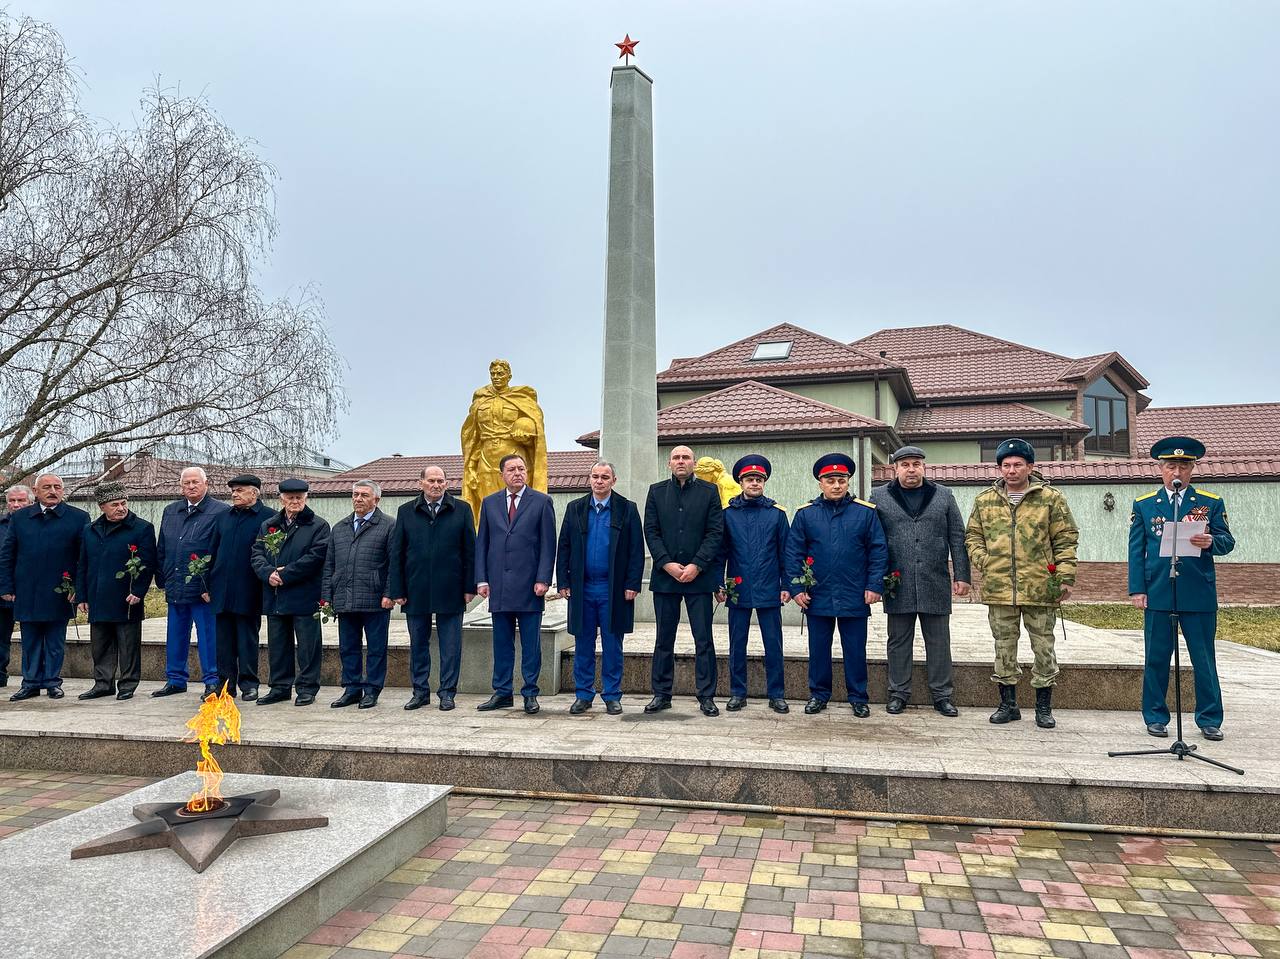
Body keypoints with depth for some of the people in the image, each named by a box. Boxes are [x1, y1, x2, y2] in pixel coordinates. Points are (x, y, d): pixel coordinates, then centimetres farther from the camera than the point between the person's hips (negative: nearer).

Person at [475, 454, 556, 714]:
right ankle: (502, 693, 19)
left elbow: (548, 544, -1)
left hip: (529, 585, -3)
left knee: (531, 644, 3)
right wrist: (482, 579, 3)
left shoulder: (541, 502, 2)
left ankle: (530, 694, 12)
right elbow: (481, 543, 11)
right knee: (502, 642, 10)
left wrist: (543, 579, -9)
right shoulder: (489, 503, 11)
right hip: (498, 584, 3)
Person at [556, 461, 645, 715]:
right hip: (582, 588, 2)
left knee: (612, 644, 6)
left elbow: (636, 550, -2)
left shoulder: (627, 510, 1)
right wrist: (563, 582, 1)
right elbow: (564, 548, 8)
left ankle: (612, 696, 17)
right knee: (583, 644, 8)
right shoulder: (575, 509, 8)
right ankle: (583, 694, 19)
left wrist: (632, 585, -8)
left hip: (613, 589, -2)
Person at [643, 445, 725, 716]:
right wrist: (667, 564, -9)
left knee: (704, 639, 2)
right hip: (665, 575, 2)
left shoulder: (709, 491, 4)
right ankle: (661, 694, 18)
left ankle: (706, 696, 11)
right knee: (664, 638, 8)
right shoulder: (656, 491, 9)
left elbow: (715, 532, -2)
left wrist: (696, 565, -12)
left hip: (698, 576, -1)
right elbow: (651, 531, 3)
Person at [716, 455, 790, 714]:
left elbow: (785, 553, 5)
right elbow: (721, 551, 5)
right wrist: (718, 585, -1)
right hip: (738, 590, 0)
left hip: (769, 591, 0)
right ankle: (737, 693, 19)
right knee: (737, 644, 8)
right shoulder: (728, 514, 3)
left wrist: (786, 586, 0)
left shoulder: (776, 513, 4)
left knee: (773, 644, 5)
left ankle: (776, 695, 16)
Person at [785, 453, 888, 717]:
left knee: (855, 649, 8)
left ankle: (858, 697, 22)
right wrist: (797, 588, -4)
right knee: (818, 648, 11)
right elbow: (793, 552, 2)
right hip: (817, 595, 1)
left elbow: (878, 551, 0)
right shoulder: (805, 514, 1)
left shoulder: (866, 512, 0)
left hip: (855, 597, -1)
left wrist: (874, 586, -6)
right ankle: (818, 694, 24)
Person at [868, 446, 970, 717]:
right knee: (899, 641, 7)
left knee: (938, 641, 8)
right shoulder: (879, 497, 5)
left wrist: (961, 575, 2)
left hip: (935, 583, 1)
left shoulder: (943, 496, 9)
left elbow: (957, 539, 8)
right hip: (897, 584, -1)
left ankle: (942, 695, 19)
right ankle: (898, 693, 18)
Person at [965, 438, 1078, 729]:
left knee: (1043, 647, 6)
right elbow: (972, 536, 15)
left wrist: (1065, 577, -5)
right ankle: (1008, 704, 22)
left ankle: (1044, 707, 20)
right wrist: (982, 561, -2)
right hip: (999, 589, 2)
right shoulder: (985, 500, 8)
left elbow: (1066, 539, 2)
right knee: (1004, 647, 9)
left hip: (1039, 588, -2)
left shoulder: (1051, 498, 1)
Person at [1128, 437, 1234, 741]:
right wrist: (1137, 589, -3)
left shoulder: (1211, 503, 8)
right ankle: (1156, 717, 15)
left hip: (1199, 595, 0)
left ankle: (1210, 720, 18)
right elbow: (1135, 551, 5)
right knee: (1156, 659, 5)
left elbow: (1227, 542, 3)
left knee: (1204, 659, 6)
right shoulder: (1143, 505, 7)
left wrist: (1211, 542, -20)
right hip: (1157, 595, 0)